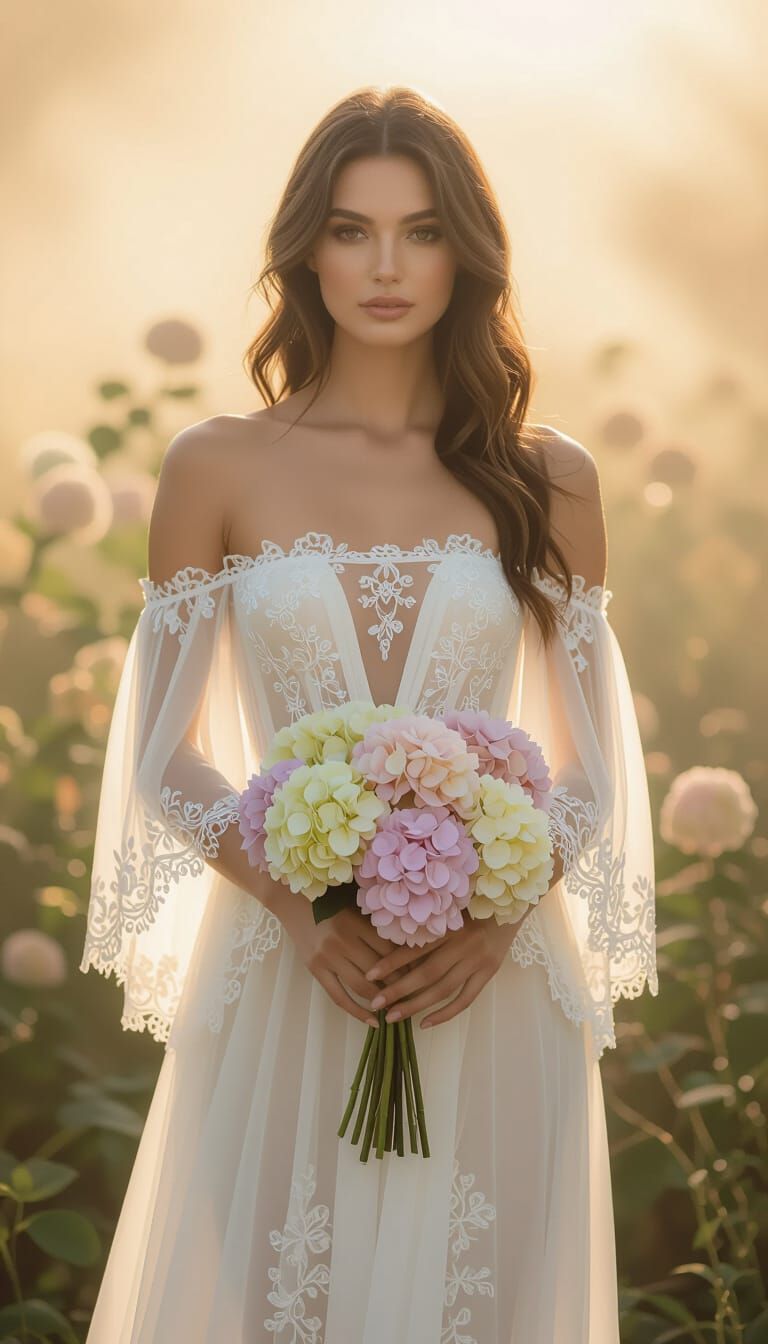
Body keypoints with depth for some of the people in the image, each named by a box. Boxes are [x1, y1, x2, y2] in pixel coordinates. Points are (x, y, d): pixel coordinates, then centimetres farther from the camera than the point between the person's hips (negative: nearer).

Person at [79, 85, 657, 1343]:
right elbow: (167, 757, 2)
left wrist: (497, 916, -11)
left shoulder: (550, 480, 4)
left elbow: (590, 774, 7)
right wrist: (303, 909, -14)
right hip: (278, 978, 0)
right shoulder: (218, 468, 2)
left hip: (492, 993, 1)